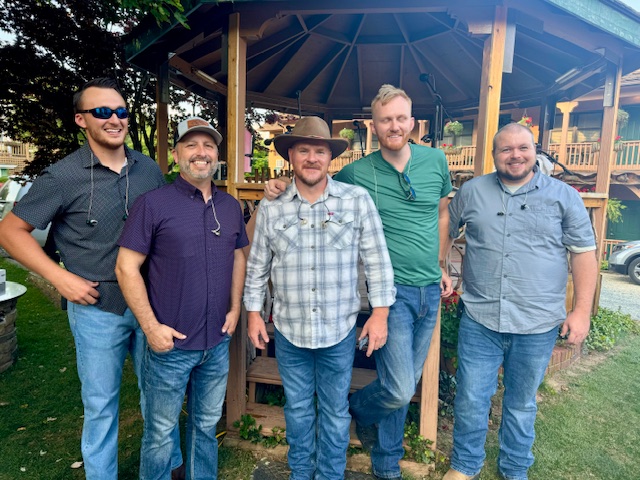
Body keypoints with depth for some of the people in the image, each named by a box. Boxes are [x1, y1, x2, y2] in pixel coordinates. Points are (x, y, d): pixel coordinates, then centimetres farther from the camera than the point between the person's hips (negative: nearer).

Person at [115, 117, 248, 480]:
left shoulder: (231, 206, 5)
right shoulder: (153, 204, -11)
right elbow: (127, 268, -11)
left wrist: (235, 308, 5)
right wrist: (151, 327, -15)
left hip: (218, 342, 5)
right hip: (170, 343, -4)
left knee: (207, 425, 23)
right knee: (161, 433, 14)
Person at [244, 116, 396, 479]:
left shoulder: (357, 200, -8)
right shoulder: (270, 208, -2)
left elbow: (377, 260, -5)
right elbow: (258, 265, 6)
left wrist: (380, 312, -8)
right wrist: (254, 312, 6)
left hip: (339, 330, -1)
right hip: (289, 330, 2)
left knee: (335, 412, 16)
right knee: (297, 408, 20)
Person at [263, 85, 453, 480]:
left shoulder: (436, 160, 4)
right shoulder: (357, 173, -5)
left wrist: (441, 267, 14)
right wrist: (281, 188, -11)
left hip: (430, 290, 4)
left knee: (407, 384, 16)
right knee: (399, 389, -7)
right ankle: (358, 407, 29)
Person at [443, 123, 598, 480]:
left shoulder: (564, 196, 1)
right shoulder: (472, 192, 4)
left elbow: (584, 252, 1)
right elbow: (446, 230, 16)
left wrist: (583, 309, -5)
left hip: (538, 325, 0)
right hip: (479, 320, 1)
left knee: (522, 404, 17)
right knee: (471, 400, 8)